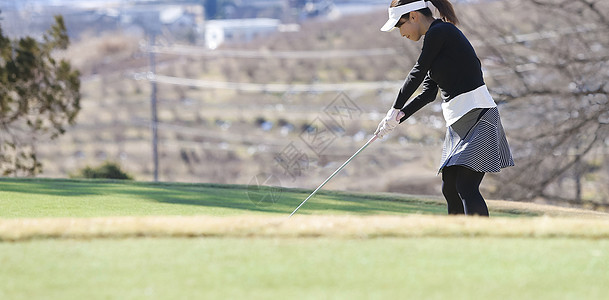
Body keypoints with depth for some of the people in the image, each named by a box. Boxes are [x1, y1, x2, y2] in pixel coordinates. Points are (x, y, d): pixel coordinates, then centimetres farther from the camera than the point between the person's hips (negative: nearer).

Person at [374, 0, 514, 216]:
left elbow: (417, 74, -7)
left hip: (477, 116, -10)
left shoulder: (439, 32, -11)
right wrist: (399, 117, 6)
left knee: (466, 187, -18)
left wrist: (395, 110, 5)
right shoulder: (438, 35, 18)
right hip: (458, 121, 10)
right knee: (450, 190, 9)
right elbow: (428, 92, 18)